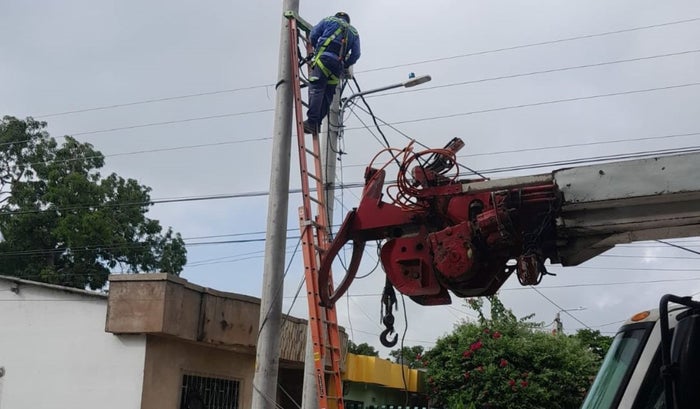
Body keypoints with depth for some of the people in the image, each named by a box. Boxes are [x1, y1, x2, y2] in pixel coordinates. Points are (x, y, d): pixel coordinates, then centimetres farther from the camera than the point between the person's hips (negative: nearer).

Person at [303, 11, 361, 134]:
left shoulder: (329, 20, 19)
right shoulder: (354, 32, 27)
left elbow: (313, 35, 11)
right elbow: (356, 54, 15)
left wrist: (317, 48, 29)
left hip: (324, 58, -4)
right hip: (339, 65, 4)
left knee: (315, 89, -15)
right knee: (328, 94, 7)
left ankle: (312, 122, -30)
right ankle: (317, 124, -3)